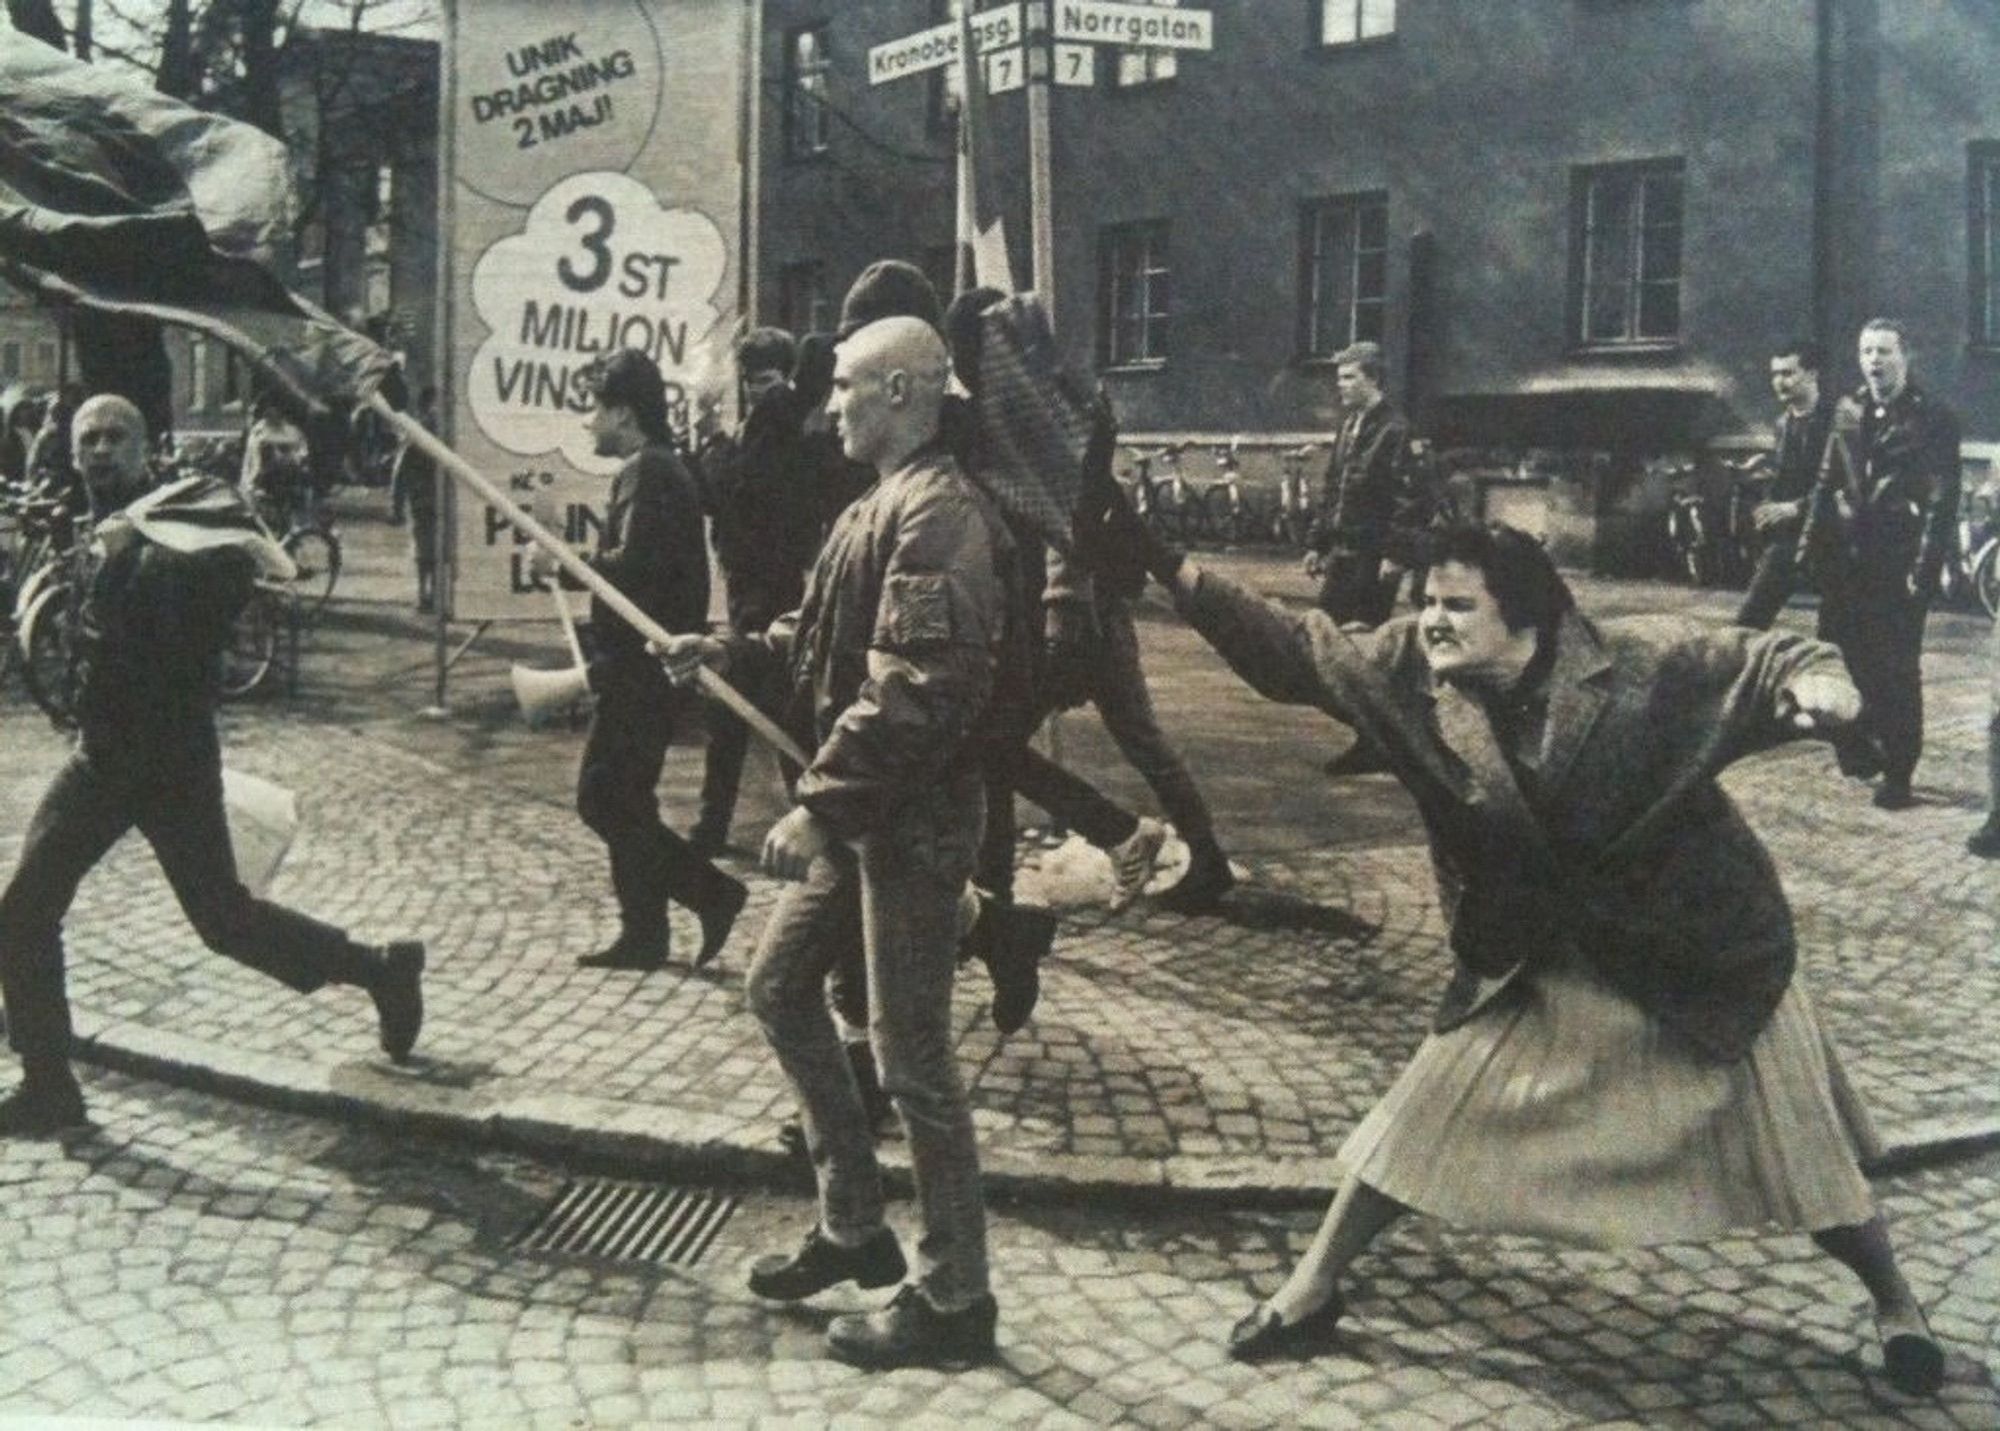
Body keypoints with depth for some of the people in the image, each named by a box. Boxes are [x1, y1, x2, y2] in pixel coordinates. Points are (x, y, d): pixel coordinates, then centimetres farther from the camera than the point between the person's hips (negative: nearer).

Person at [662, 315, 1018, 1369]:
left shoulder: (940, 513, -20)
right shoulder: (876, 507, 14)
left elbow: (910, 694, -28)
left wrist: (816, 806, -28)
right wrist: (729, 650, 13)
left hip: (912, 819, -11)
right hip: (859, 810, 11)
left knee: (909, 1056, -3)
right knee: (780, 987, 18)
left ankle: (954, 1301, 13)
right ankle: (853, 1227, 30)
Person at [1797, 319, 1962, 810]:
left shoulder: (1932, 418, -6)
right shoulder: (1849, 411, 10)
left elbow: (1941, 501, -11)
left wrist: (1924, 568, -17)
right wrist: (1812, 539, 6)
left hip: (1898, 566, -5)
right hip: (1845, 560, 5)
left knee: (1897, 672, -1)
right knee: (1839, 659, 11)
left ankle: (1898, 775, 7)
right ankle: (1860, 746, 31)